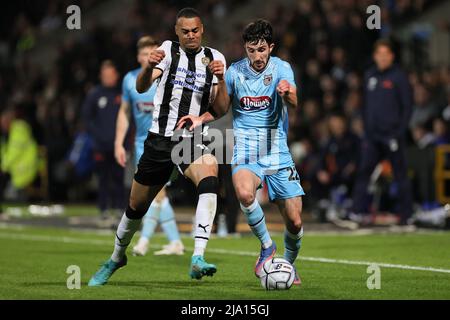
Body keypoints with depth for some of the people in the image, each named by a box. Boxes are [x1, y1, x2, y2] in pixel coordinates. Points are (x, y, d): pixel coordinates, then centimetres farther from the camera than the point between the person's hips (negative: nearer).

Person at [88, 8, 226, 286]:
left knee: (210, 177, -32)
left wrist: (221, 80, -17)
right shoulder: (168, 49, 0)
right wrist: (149, 67, -33)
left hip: (193, 141, 0)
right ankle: (117, 258, 38)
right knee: (137, 206, 10)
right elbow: (142, 87, -12)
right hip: (160, 139, 0)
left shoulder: (214, 58, 5)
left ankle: (198, 259, -40)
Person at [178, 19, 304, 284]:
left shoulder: (281, 69, -5)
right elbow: (221, 111, 7)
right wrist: (221, 80, -10)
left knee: (294, 222, -2)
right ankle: (267, 246, -11)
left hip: (278, 154, 0)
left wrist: (287, 93, -47)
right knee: (244, 193, -34)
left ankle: (289, 265, 29)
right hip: (245, 154, 0)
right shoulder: (235, 71, 0)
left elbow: (293, 103, -22)